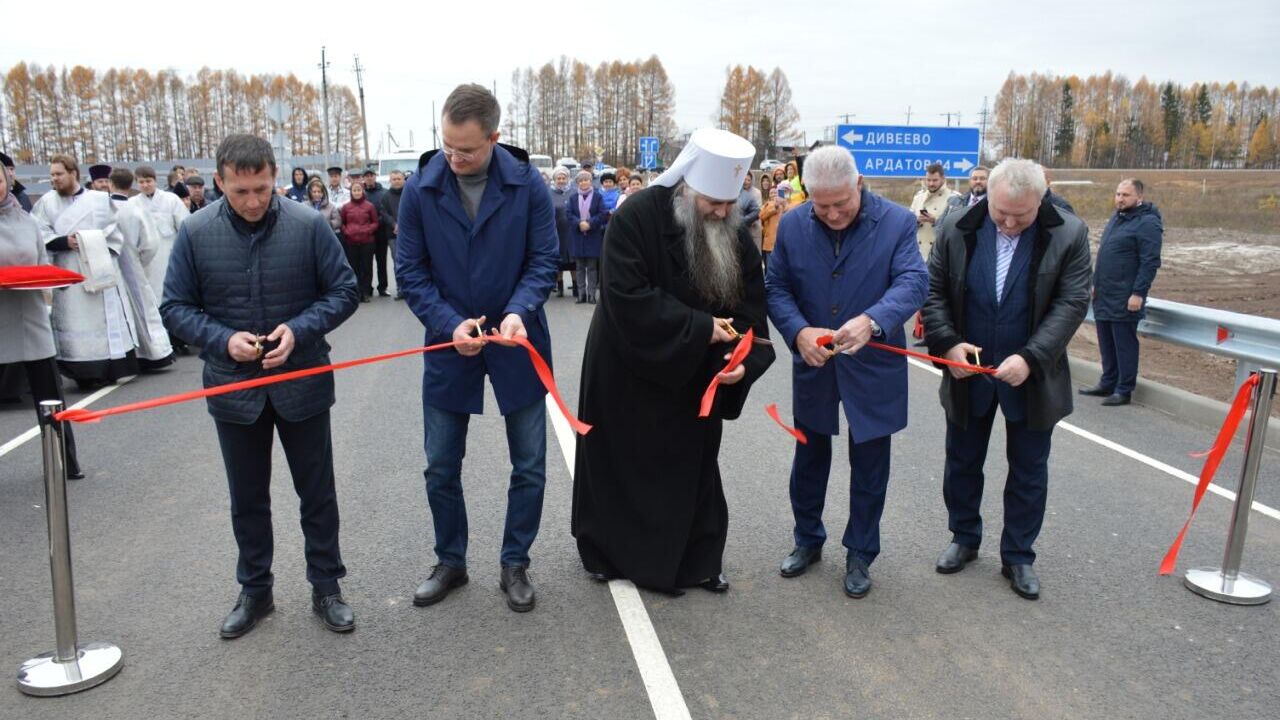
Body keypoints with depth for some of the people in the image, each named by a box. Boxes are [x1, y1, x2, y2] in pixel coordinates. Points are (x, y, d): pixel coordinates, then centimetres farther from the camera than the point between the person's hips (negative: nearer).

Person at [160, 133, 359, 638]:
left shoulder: (309, 225, -11)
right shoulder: (196, 233, -7)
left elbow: (343, 291, -4)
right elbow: (175, 307, 0)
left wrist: (300, 329, -20)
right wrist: (223, 339, -17)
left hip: (302, 383, -1)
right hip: (233, 387, 2)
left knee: (317, 493, 11)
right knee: (247, 499, 16)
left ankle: (326, 587, 28)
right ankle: (254, 591, 34)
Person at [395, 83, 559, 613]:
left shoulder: (527, 184, -11)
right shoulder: (421, 189, -8)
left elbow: (544, 261, -7)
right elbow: (409, 271, -4)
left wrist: (519, 312, -25)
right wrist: (451, 324, -19)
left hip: (517, 343, -1)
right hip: (449, 344, 1)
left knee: (529, 466, 7)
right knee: (441, 468, 10)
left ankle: (515, 565, 27)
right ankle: (450, 563, 32)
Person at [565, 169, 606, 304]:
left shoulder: (597, 196, 1)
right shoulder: (573, 198, 8)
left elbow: (603, 214, -6)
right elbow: (568, 213, 0)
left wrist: (590, 223, -15)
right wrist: (579, 223, -15)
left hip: (593, 236, -2)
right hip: (578, 236, 3)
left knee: (592, 267, 0)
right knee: (580, 267, 5)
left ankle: (592, 293, 4)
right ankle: (581, 293, 10)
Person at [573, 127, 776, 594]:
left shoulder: (735, 235, -5)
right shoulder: (636, 217, -20)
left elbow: (750, 308, -5)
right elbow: (627, 297, -27)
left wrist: (743, 358, -24)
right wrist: (699, 327, -28)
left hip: (694, 376, 4)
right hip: (627, 371, -4)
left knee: (693, 466, 13)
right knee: (619, 464, 10)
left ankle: (697, 561, 29)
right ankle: (606, 552, 30)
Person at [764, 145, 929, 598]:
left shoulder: (897, 222, -12)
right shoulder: (792, 225, -5)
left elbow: (914, 281, -21)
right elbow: (775, 287, -4)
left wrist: (873, 321, -41)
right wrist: (798, 331, -23)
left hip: (873, 367, -2)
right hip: (813, 365, 2)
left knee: (869, 468, 11)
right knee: (809, 460, 17)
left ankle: (860, 554, 30)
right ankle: (808, 540, 38)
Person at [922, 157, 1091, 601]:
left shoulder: (1069, 235, -10)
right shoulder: (957, 230, -6)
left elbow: (1072, 303, -11)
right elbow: (934, 290, -1)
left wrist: (1030, 357, -22)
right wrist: (948, 343, -15)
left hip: (1031, 377, -1)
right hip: (968, 371, 1)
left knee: (1028, 472, 10)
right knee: (963, 463, 14)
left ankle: (1018, 557, 26)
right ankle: (964, 540, 34)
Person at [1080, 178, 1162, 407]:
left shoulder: (1147, 223, -11)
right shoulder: (1117, 218, 16)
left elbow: (1150, 263, -16)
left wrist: (1138, 293, -20)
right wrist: (1096, 284, 19)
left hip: (1124, 300, -8)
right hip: (1103, 296, 8)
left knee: (1124, 344, 0)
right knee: (1106, 343, 15)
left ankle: (1124, 390, 8)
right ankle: (1107, 383, 26)